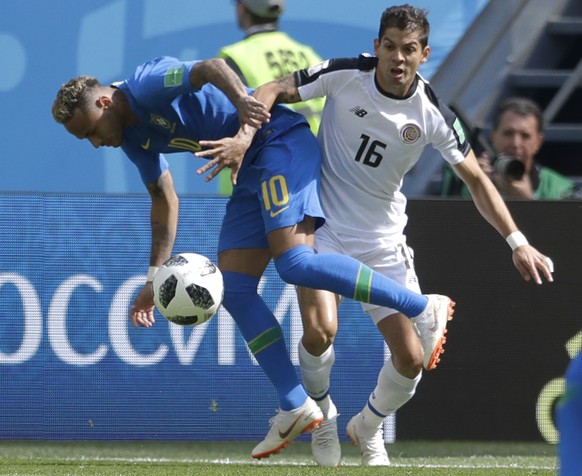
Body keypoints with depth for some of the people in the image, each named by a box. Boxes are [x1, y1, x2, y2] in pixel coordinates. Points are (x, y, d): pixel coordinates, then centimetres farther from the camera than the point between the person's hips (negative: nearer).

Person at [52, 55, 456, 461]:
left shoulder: (146, 87, -14)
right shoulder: (134, 138, 14)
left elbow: (210, 68, -32)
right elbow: (164, 200, 26)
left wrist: (241, 101, -52)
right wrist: (155, 278, 21)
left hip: (283, 141, -10)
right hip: (253, 169, 10)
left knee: (295, 263, -25)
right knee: (234, 288, 1)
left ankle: (424, 308, -21)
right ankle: (296, 408, 0)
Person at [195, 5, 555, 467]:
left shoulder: (433, 113, -10)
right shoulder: (346, 74, -15)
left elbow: (476, 179, -2)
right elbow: (274, 91, -9)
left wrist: (517, 241, -9)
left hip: (383, 238, 2)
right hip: (324, 224, -2)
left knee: (412, 359, -5)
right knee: (321, 330, -26)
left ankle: (368, 427, 28)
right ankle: (322, 414, 8)